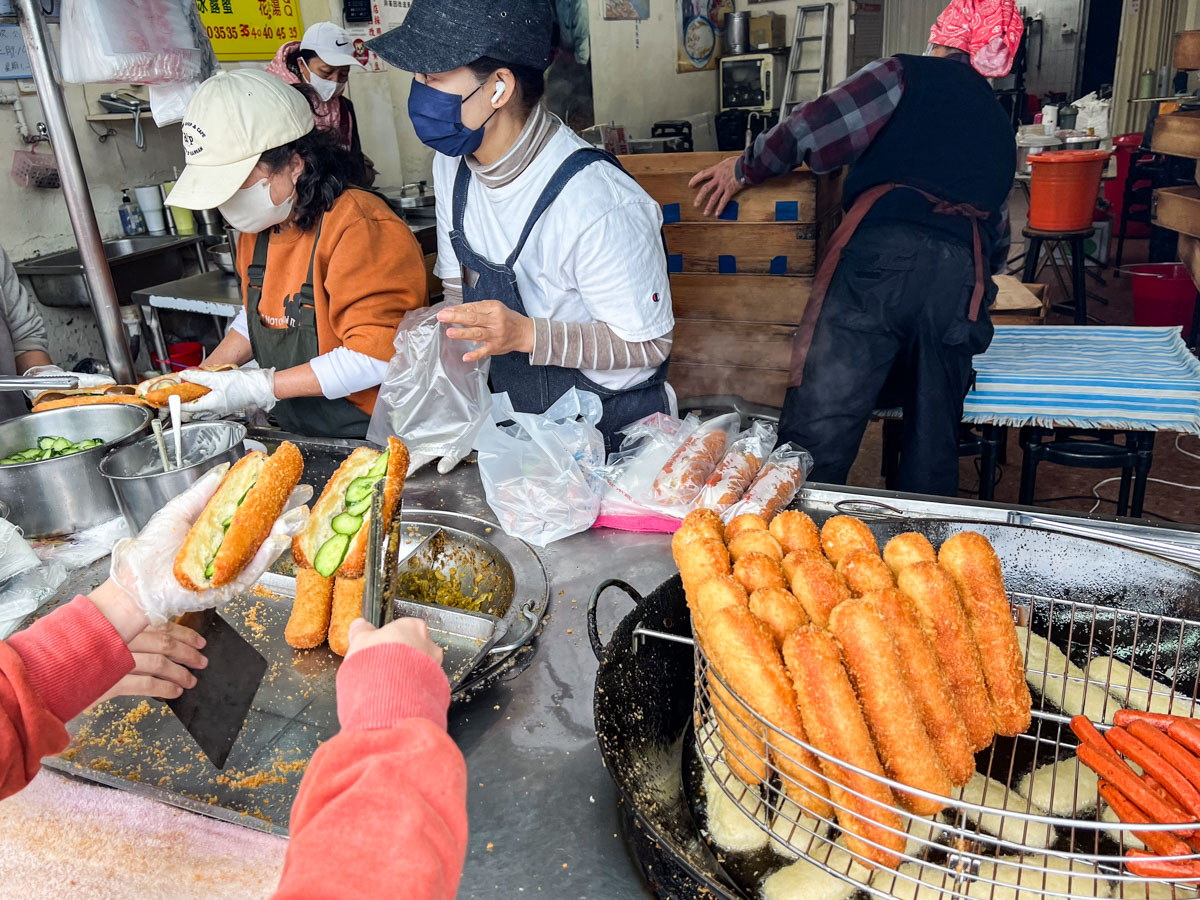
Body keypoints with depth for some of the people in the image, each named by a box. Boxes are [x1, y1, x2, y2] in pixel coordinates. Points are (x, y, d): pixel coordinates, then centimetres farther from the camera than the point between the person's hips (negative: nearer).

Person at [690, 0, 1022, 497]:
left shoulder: (909, 74, 16)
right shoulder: (998, 126, 33)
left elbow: (811, 130, 3)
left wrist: (744, 168, 17)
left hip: (883, 254, -6)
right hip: (964, 276, 6)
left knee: (816, 432, -10)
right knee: (933, 444, 14)